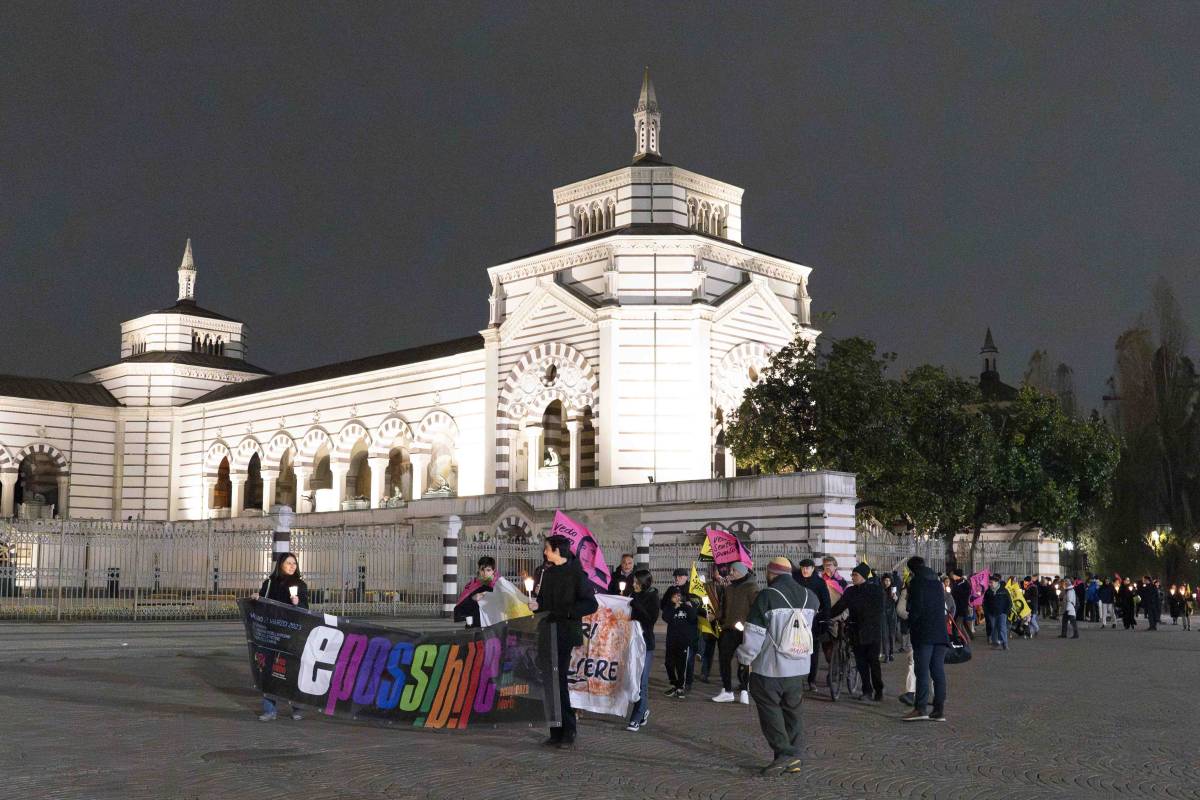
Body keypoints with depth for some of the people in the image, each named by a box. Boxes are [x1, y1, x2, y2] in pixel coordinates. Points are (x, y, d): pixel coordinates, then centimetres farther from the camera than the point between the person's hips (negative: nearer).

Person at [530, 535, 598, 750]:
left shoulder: (575, 574, -7)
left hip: (566, 633, -7)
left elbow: (591, 604, -11)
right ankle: (556, 733, 13)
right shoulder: (546, 572, 14)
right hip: (547, 633, 7)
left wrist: (564, 612, -19)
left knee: (560, 681, -9)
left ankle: (568, 734, -2)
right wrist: (536, 605, 4)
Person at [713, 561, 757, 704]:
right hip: (728, 630, 7)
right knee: (724, 660, 5)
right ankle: (727, 691, 12)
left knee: (743, 661, -2)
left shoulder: (751, 588, -5)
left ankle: (744, 691, 4)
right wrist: (720, 621, 13)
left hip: (744, 631, -7)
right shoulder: (728, 589, 16)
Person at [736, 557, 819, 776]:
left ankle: (784, 753, -4)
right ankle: (793, 760, 15)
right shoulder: (809, 597, 5)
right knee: (792, 712, 14)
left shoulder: (766, 597, -14)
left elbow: (754, 634, -13)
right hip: (798, 668, 6)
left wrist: (745, 657, 0)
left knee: (769, 709, 5)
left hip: (770, 668, -6)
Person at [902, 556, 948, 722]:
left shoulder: (916, 582, -4)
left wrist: (910, 625, 0)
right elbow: (943, 607, 19)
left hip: (923, 633, -7)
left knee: (922, 671, -7)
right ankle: (939, 710, 4)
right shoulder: (937, 582, 19)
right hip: (941, 633, 7)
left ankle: (921, 708, -12)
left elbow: (916, 607, -12)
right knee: (938, 671, 5)